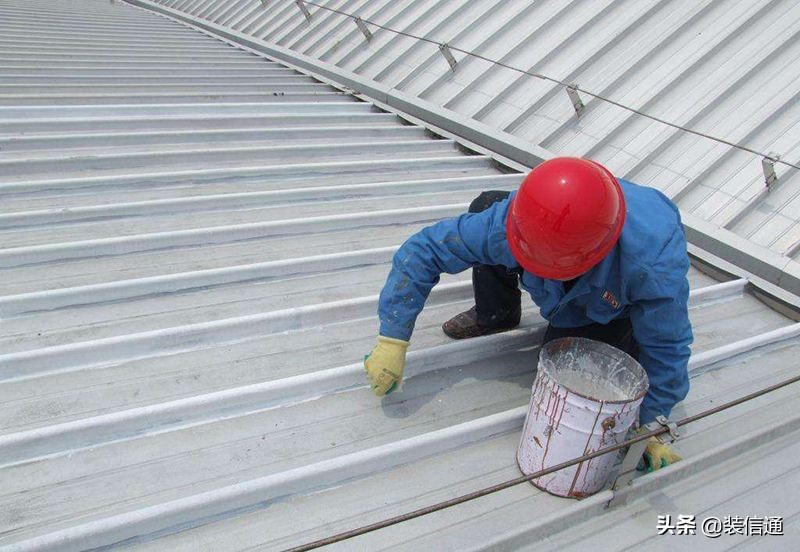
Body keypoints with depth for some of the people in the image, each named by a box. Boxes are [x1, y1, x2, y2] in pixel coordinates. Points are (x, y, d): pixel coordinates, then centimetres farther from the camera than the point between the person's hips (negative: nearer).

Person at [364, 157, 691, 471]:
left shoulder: (656, 266, -46)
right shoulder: (511, 218, -41)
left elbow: (666, 349, -28)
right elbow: (424, 250, -32)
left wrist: (648, 427, -17)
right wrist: (392, 340, -34)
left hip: (620, 307, -3)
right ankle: (497, 315, 7)